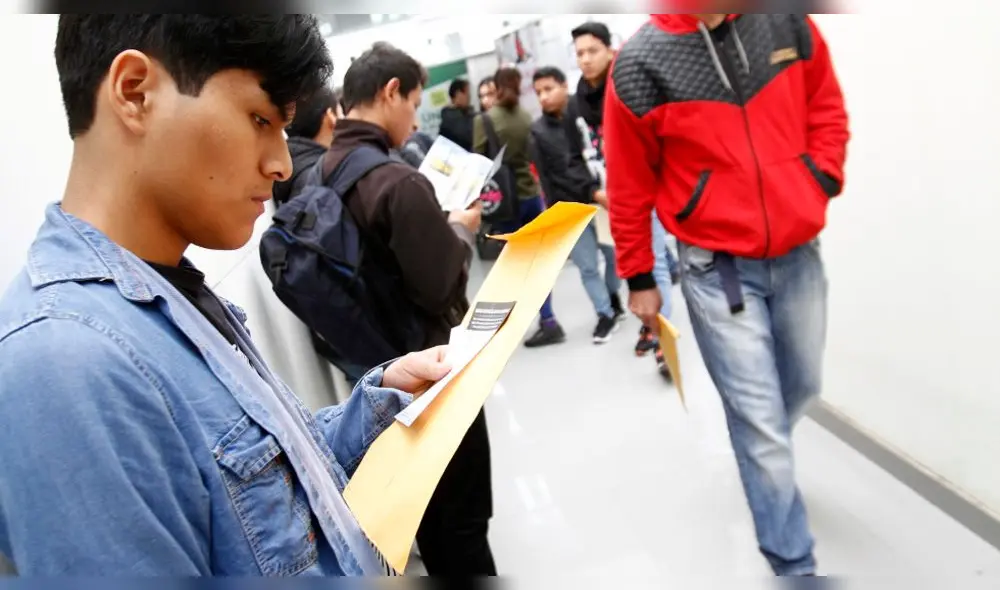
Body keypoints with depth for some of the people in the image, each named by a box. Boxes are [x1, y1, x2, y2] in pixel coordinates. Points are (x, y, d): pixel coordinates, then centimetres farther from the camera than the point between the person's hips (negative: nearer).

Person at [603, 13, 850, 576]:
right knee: (761, 421, 1)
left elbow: (827, 109, 14)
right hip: (717, 268, -4)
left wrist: (820, 183, -1)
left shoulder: (787, 21, 0)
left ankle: (765, 464, 53)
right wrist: (639, 278, 3)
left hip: (799, 252, 5)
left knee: (803, 386, 20)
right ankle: (794, 563, 19)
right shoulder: (640, 64, -11)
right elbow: (629, 185, -3)